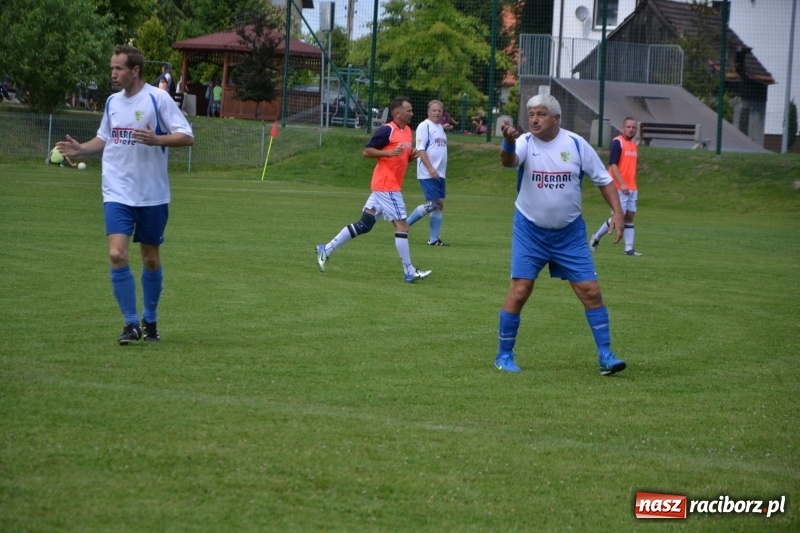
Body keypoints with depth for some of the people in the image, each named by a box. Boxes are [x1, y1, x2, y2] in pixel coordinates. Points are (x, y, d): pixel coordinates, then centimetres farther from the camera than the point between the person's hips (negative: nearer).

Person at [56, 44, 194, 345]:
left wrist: (156, 139, -27)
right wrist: (81, 149, 5)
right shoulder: (113, 102, 8)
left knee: (151, 260, 8)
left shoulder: (157, 99, -9)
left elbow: (187, 137, -11)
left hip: (152, 195, -3)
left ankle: (149, 320, 28)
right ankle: (131, 323, -3)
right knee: (117, 255, -13)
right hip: (118, 193, 3)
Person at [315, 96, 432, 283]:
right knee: (402, 225, -7)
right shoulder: (387, 130, -14)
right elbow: (367, 151, -13)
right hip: (387, 185, -9)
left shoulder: (408, 131, 13)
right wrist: (389, 152, -24)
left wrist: (411, 155, 3)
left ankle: (326, 250, 15)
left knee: (364, 224, 10)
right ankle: (409, 272, -3)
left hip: (390, 186, 9)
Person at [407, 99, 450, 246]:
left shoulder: (440, 128, 18)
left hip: (439, 174, 9)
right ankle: (405, 224, -1)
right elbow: (420, 149, -15)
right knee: (432, 204, -14)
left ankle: (434, 239, 8)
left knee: (439, 204, 5)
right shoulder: (425, 126, -8)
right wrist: (431, 169, -22)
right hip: (427, 174, -9)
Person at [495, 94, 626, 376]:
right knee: (519, 290, -7)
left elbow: (603, 179, 4)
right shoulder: (525, 143, -12)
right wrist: (508, 144, -59)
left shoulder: (576, 144, -7)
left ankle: (605, 356, 8)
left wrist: (617, 212, -7)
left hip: (570, 233, 2)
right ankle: (504, 355, 7)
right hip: (530, 231, -2)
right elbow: (509, 161, -36)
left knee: (590, 290, -2)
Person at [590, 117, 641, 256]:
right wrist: (622, 184, -24)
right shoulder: (617, 142, -10)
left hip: (631, 188, 8)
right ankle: (596, 238, 10)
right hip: (619, 188, -8)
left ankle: (629, 248, 3)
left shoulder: (634, 144, 15)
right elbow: (613, 164, -16)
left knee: (630, 216, 3)